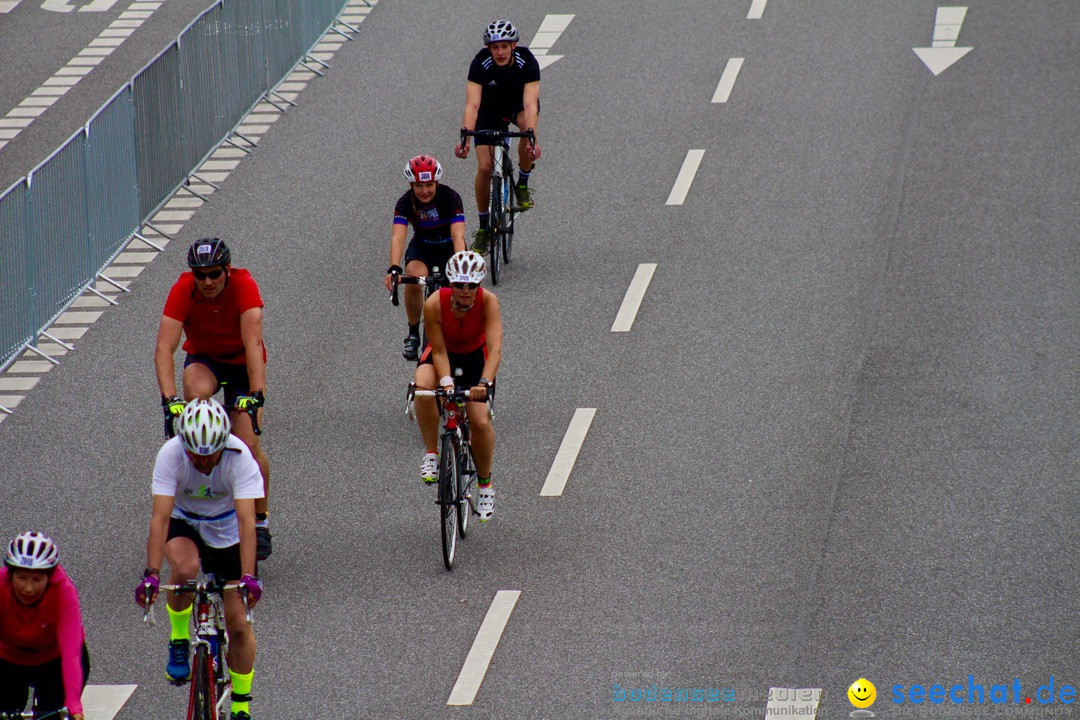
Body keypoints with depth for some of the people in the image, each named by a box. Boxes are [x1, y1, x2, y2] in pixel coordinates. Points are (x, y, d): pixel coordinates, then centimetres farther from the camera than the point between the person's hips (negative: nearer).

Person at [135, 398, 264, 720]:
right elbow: (160, 516, -34)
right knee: (185, 568, -36)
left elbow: (246, 520, -37)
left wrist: (248, 576, -47)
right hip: (184, 522, 0)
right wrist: (152, 573, -44)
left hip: (227, 529, 0)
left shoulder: (240, 458, -31)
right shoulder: (170, 454, -30)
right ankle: (179, 642, -9)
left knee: (239, 625, -4)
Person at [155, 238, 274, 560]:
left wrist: (256, 393, -52)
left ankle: (261, 520, 7)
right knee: (197, 392, -36)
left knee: (248, 445, -14)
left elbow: (253, 343, -39)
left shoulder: (244, 286, -30)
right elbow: (164, 347, -34)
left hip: (242, 363, -1)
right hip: (204, 360, 1)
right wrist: (169, 397, -48)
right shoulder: (183, 290, -26)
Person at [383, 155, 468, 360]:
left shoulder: (450, 197, -27)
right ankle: (413, 334, -10)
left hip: (449, 248, 0)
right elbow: (398, 236, -36)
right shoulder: (405, 203, -23)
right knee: (414, 279, -32)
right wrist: (394, 269, -54)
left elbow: (458, 235, -38)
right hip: (422, 248, 0)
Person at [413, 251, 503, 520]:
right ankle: (431, 455, -16)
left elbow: (495, 348, -37)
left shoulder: (488, 301, -31)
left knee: (481, 423, -13)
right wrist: (446, 381, -41)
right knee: (423, 389, -35)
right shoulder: (434, 304, -30)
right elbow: (438, 350, -24)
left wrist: (484, 382, -52)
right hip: (443, 353, 0)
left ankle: (485, 483, 14)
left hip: (476, 356, 0)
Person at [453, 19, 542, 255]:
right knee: (484, 167, -12)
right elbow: (472, 104, -36)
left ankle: (522, 184, -12)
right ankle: (484, 225, 8)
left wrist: (532, 138, -55)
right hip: (491, 108, 1)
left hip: (518, 104, 0)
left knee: (527, 127, -36)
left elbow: (530, 103, -40)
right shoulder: (481, 63, -29)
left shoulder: (527, 61, -31)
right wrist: (466, 137, -51)